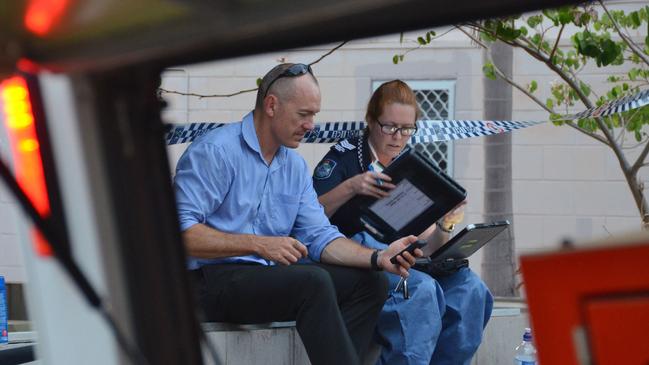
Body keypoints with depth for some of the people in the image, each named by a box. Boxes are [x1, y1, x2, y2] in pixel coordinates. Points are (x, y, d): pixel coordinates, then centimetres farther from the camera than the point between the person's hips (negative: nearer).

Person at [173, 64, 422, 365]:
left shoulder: (296, 166, 15)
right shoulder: (214, 151, -11)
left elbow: (319, 237, 12)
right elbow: (182, 233, -19)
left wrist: (378, 258, -5)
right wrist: (259, 244, -22)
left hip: (271, 273, 9)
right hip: (216, 280, -9)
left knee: (370, 283, -4)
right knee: (313, 281, -31)